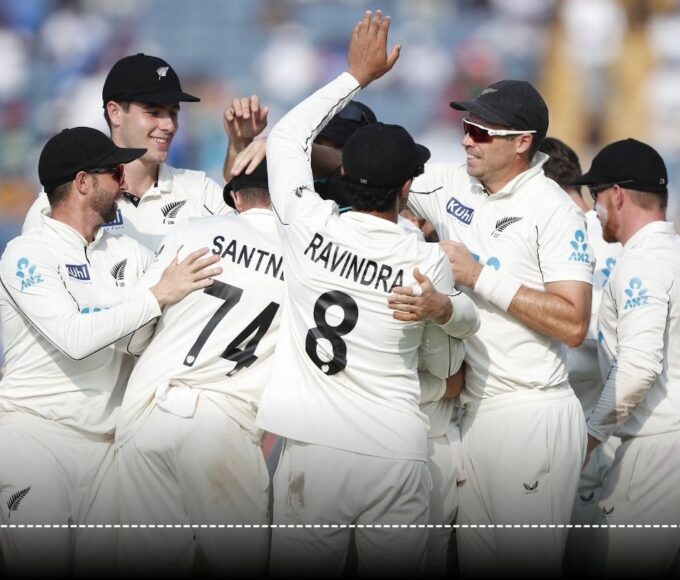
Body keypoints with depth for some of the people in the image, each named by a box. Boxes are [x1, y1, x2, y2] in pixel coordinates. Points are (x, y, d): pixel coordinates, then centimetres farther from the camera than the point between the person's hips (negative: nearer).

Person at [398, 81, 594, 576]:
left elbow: (573, 325, -16)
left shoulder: (554, 212, -10)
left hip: (532, 412, -7)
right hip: (474, 408, 7)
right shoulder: (452, 187, 8)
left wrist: (480, 277, -16)